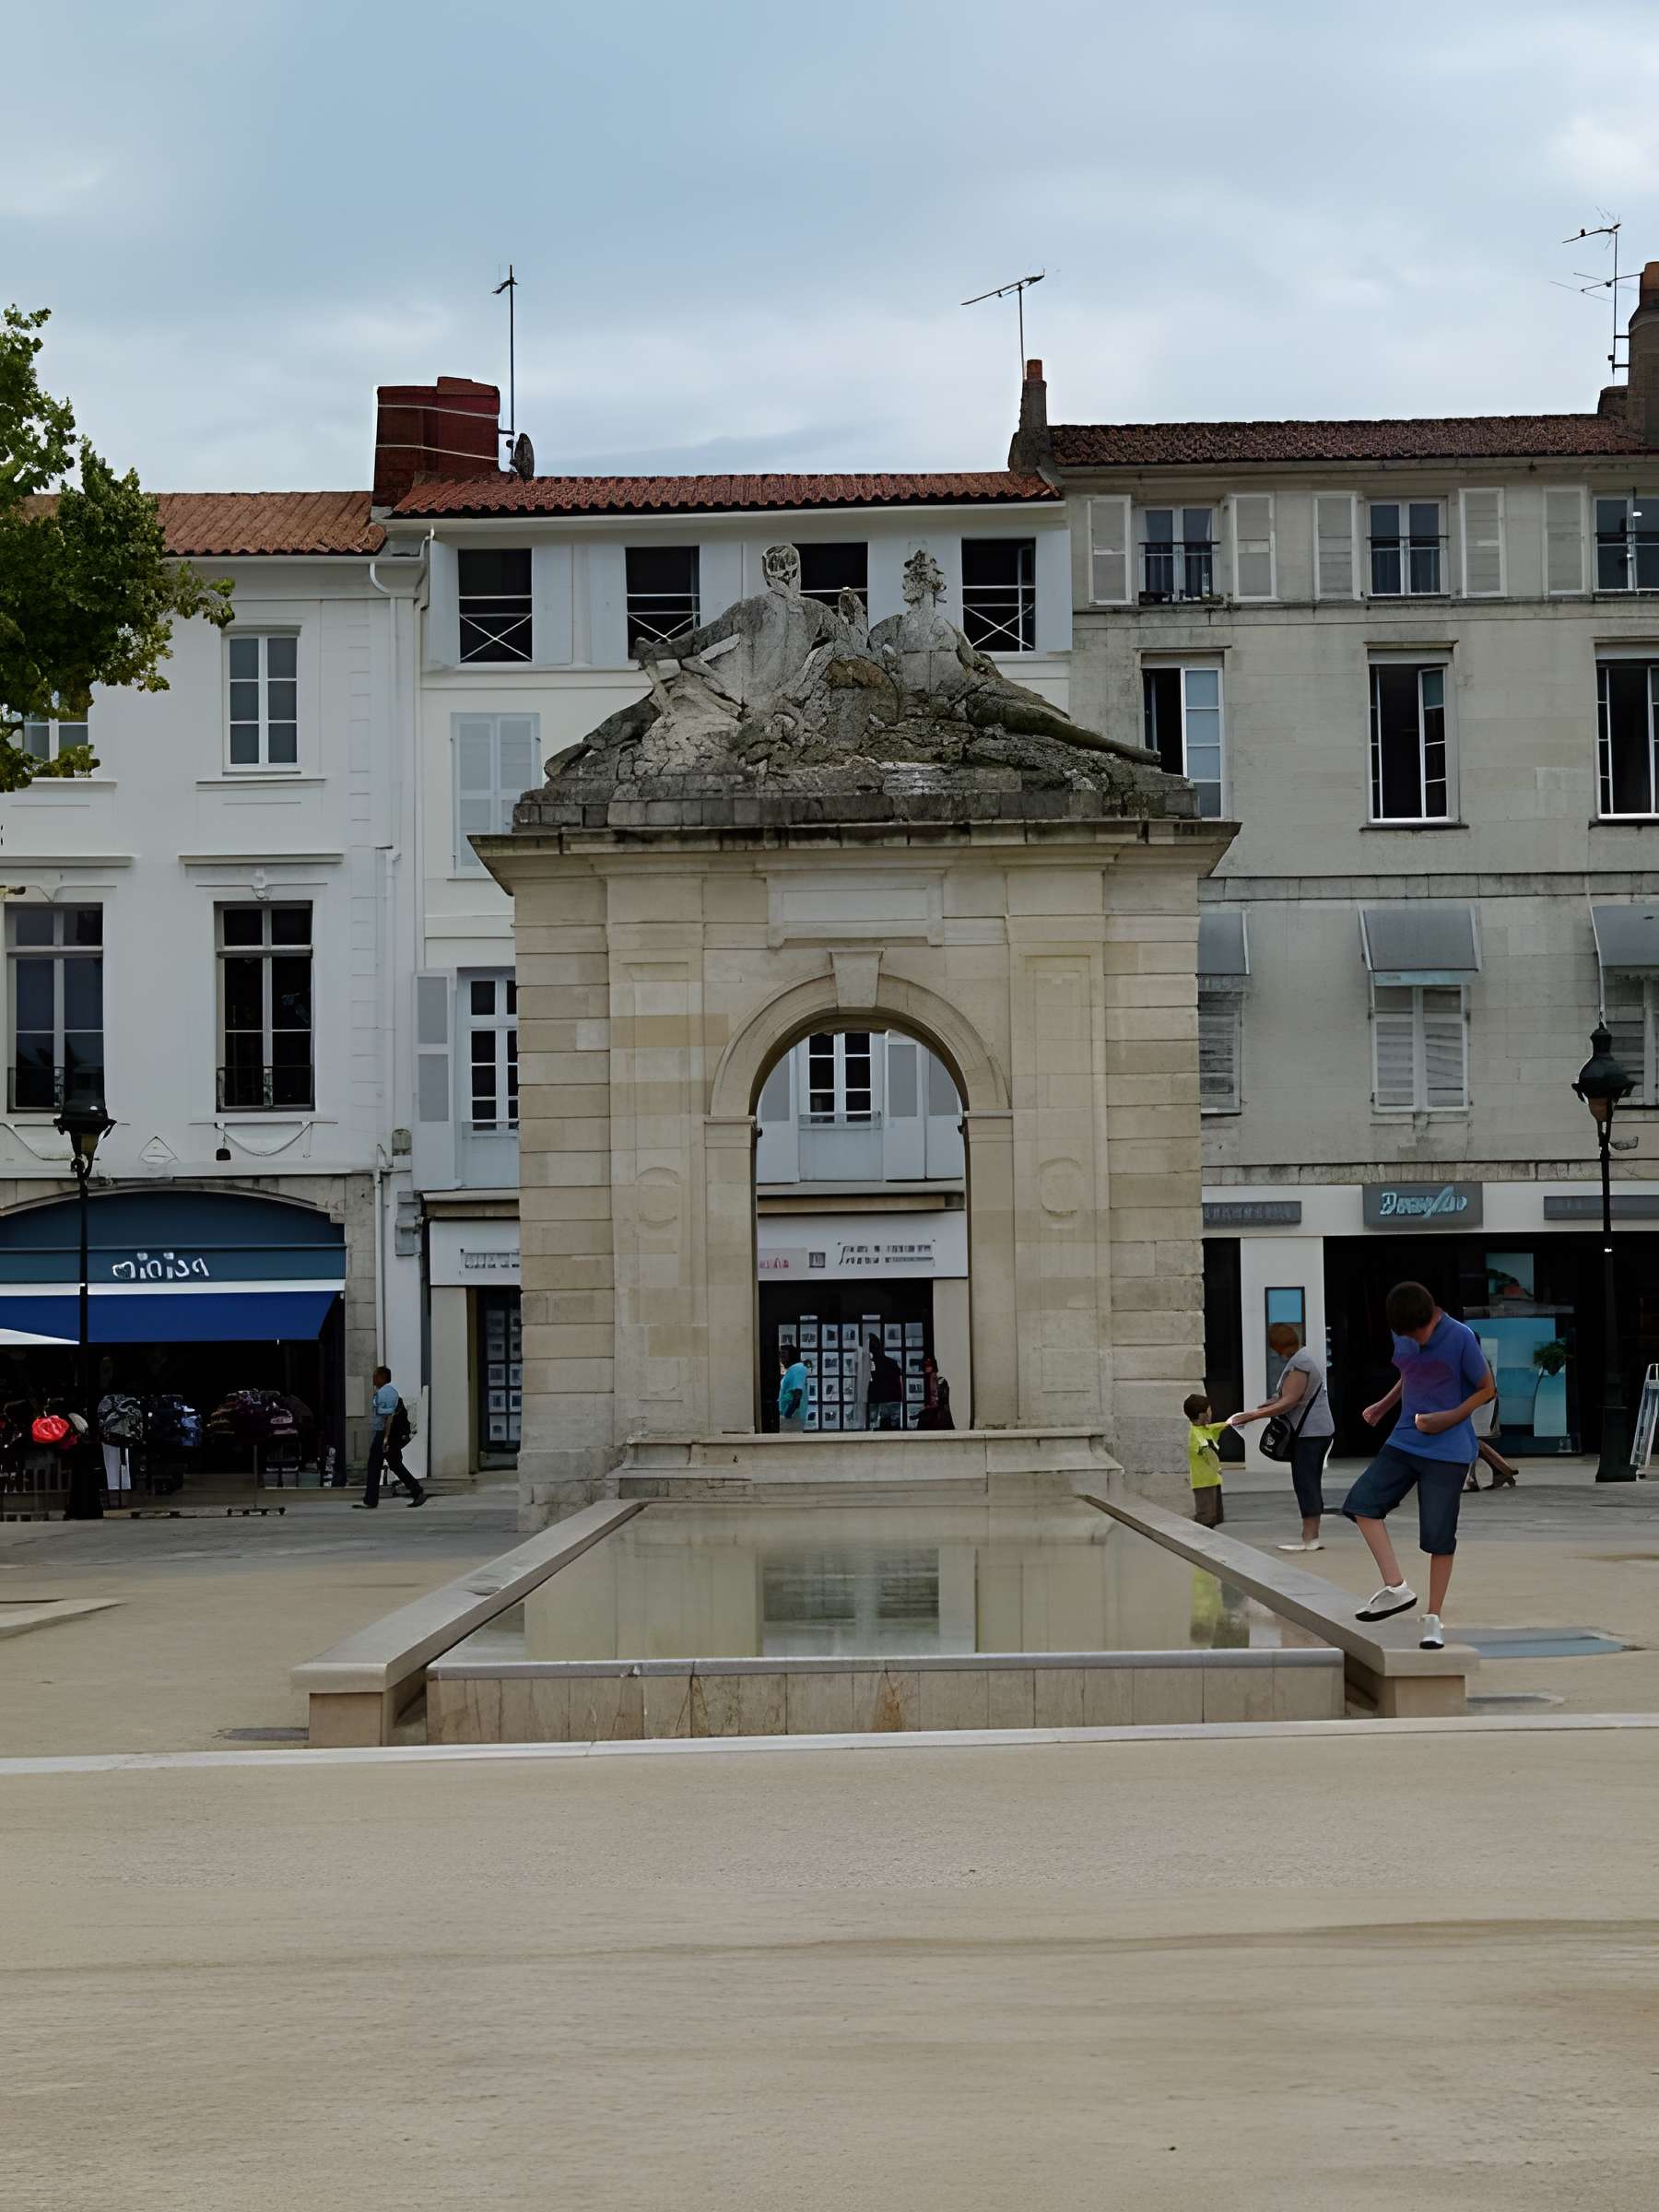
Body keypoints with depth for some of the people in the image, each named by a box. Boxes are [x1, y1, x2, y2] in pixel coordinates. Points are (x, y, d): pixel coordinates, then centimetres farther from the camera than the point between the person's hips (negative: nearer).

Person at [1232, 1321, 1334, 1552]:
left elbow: (1288, 1402, -23)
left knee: (1305, 1484, -9)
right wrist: (1269, 1405, 14)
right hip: (1316, 1431, 11)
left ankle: (1310, 1539, -10)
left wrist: (1252, 1416, -23)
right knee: (1310, 1485, 12)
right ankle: (1312, 1537, 14)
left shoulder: (1298, 1364, -18)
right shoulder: (1305, 1358, 16)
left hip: (1309, 1432, -11)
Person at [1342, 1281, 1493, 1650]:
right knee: (1362, 1501, -11)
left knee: (1438, 1535, -3)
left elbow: (1486, 1389, -6)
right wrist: (1385, 1405, 10)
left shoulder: (1461, 1338, -14)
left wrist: (1449, 1418, -17)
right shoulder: (1402, 1337, 3)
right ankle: (1396, 1587, -8)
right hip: (1405, 1441, 6)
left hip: (1448, 1451, -6)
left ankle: (1434, 1619, 9)